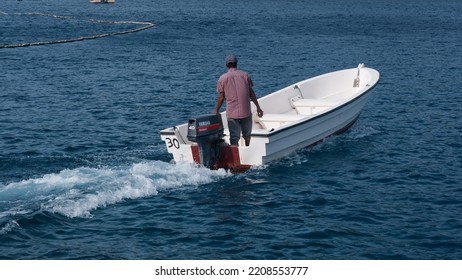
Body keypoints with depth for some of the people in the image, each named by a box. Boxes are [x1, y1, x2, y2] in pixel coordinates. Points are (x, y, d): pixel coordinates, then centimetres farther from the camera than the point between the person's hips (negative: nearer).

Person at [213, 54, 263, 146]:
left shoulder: (222, 78, -1)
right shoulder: (245, 75, 2)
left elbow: (221, 97, -1)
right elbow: (251, 93, 2)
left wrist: (216, 111, 11)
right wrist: (258, 107, 10)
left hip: (231, 113, -1)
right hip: (246, 111, 1)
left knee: (234, 139, 1)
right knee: (247, 135, 21)